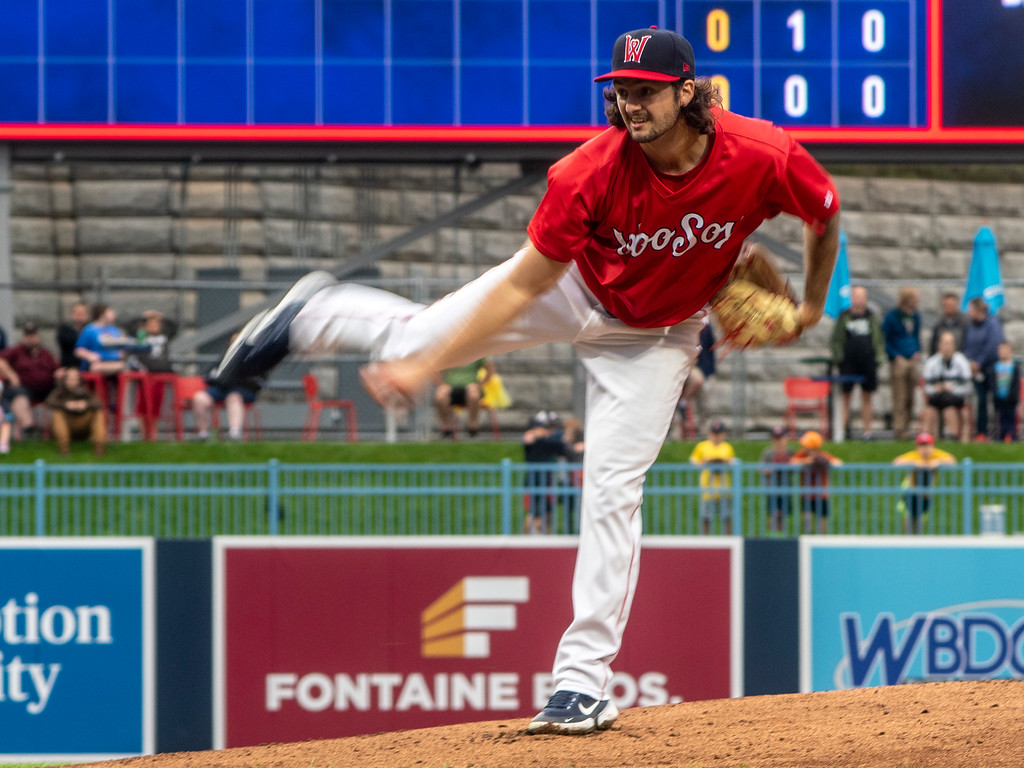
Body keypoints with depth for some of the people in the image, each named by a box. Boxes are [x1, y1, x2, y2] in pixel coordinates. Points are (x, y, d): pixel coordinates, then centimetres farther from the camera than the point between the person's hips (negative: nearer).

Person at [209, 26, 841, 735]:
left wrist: (813, 306, 3)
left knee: (613, 490, -7)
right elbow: (522, 289, -28)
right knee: (418, 339, 3)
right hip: (570, 286, 0)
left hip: (656, 336, 0)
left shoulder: (766, 158, -33)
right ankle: (311, 315, 38)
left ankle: (585, 682, 0)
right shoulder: (590, 174, -34)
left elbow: (826, 216, -9)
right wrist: (428, 368, -30)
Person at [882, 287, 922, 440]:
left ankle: (906, 427, 10)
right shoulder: (891, 316, -5)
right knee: (900, 398, -8)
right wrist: (896, 356, -11)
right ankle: (899, 429, -7)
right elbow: (886, 340, -2)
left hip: (913, 360, 5)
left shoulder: (915, 316, 11)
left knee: (910, 398, 5)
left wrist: (917, 353, 5)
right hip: (898, 361, -5)